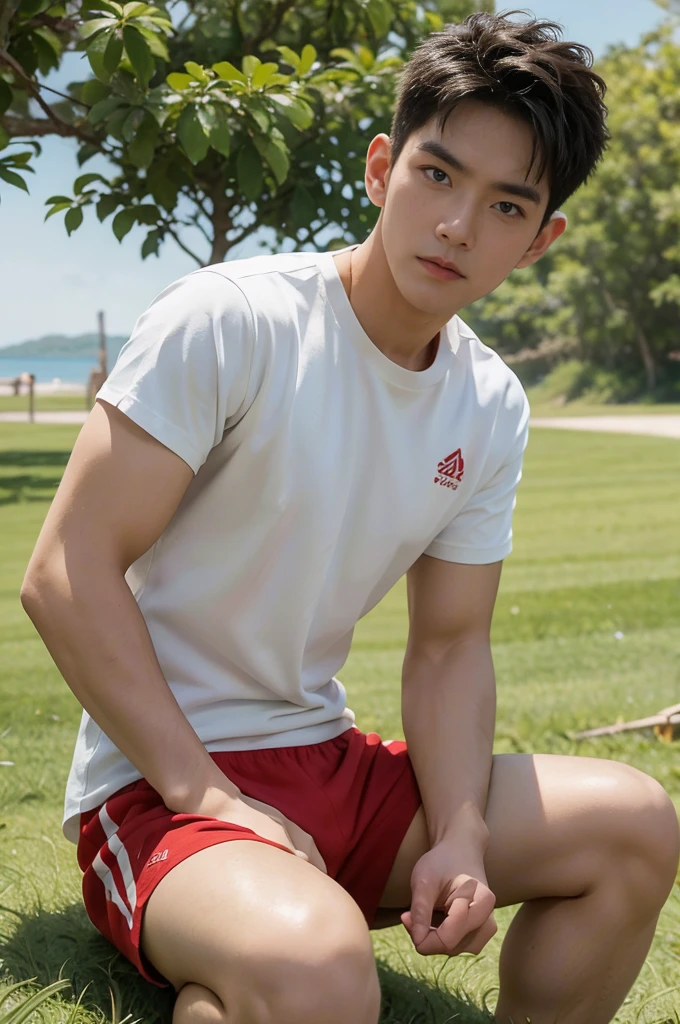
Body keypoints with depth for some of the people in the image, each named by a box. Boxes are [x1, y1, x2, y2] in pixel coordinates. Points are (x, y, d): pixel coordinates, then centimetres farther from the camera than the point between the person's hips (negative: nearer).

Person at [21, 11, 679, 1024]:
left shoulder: (493, 409, 4)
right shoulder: (228, 322, -16)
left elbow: (448, 644, 8)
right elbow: (67, 574, -18)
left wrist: (461, 838, -9)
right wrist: (210, 795, -20)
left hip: (330, 763, 7)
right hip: (157, 781, -7)